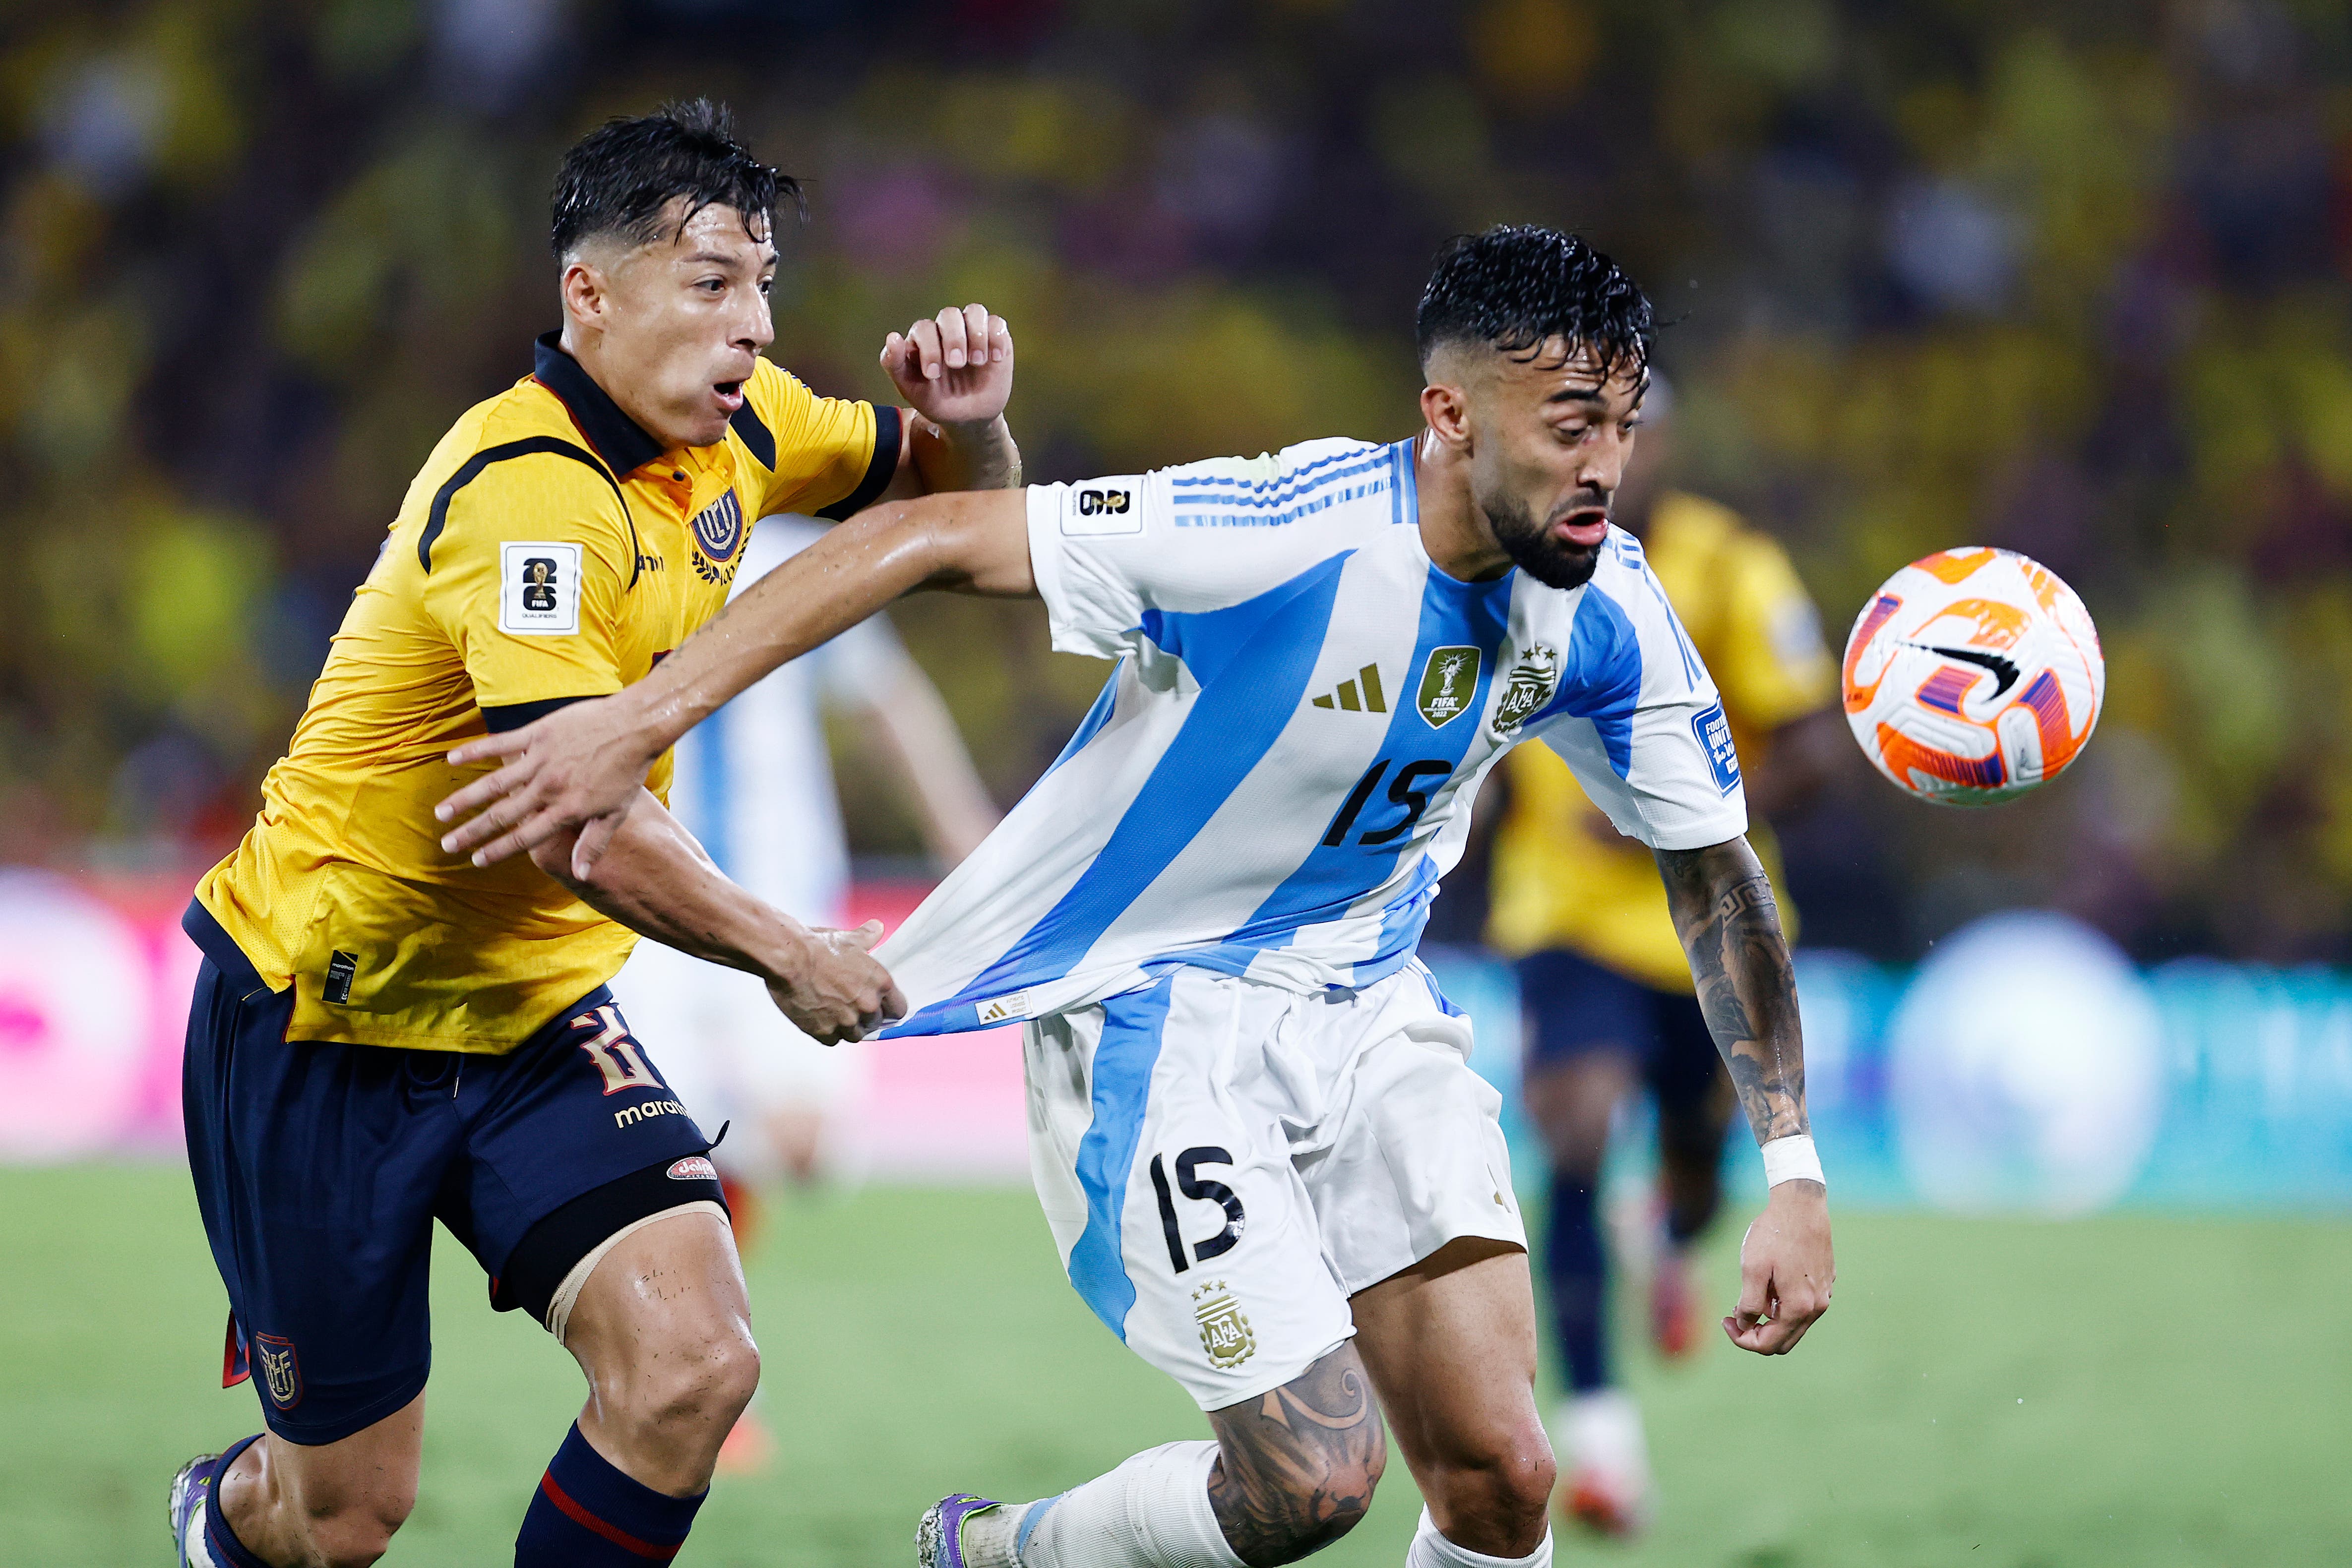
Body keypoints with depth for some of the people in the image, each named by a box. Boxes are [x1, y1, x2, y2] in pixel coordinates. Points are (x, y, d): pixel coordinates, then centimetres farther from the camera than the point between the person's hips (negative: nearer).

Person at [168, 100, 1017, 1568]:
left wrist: (968, 420, -7)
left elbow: (953, 497, 16)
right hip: (326, 1017, -7)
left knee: (693, 1369, -17)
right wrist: (785, 952, -25)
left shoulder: (730, 425, 0)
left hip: (533, 1008, 7)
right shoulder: (531, 493, -27)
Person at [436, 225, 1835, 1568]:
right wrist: (639, 722, -32)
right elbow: (926, 540, -28)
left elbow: (1718, 871, 4)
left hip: (1364, 1008, 6)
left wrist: (1793, 1168, -2)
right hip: (1154, 1010, -6)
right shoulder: (1287, 531, -29)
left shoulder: (1610, 613, -11)